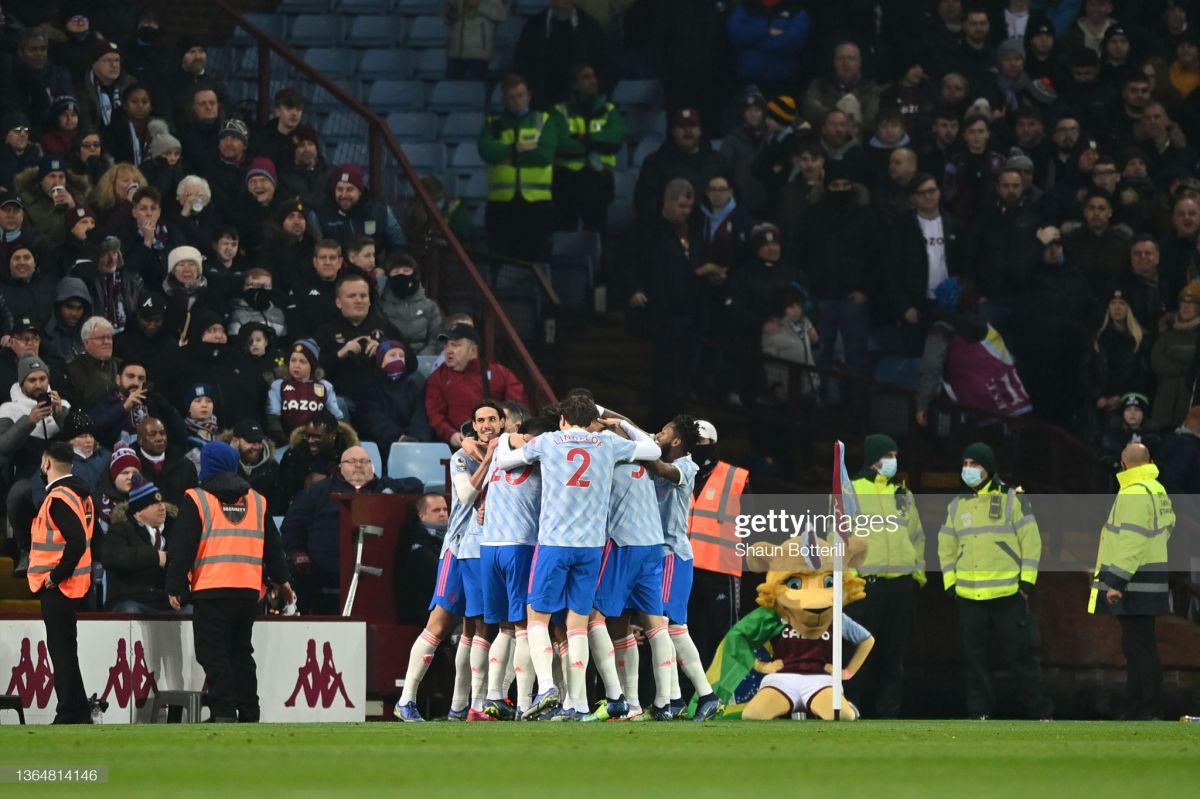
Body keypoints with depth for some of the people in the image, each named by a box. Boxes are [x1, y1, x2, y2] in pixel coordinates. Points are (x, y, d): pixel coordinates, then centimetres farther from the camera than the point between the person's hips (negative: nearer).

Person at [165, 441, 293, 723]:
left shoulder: (196, 500, -2)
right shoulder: (257, 501, 13)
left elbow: (181, 548, -6)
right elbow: (273, 545, 21)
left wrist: (175, 587, -1)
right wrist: (281, 580, 33)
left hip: (211, 590, -5)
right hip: (248, 590, 5)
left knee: (213, 653, -3)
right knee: (241, 652, 15)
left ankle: (223, 711, -13)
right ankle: (249, 713, 15)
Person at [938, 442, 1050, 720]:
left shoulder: (1012, 500, 1)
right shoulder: (957, 505, 13)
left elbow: (1031, 541, -1)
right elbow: (946, 548, 18)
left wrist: (1027, 580, -7)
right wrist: (950, 583, 8)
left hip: (1008, 593, -4)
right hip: (969, 597, 4)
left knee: (1021, 654, -3)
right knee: (975, 656, 4)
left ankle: (1038, 712, 2)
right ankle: (979, 712, 10)